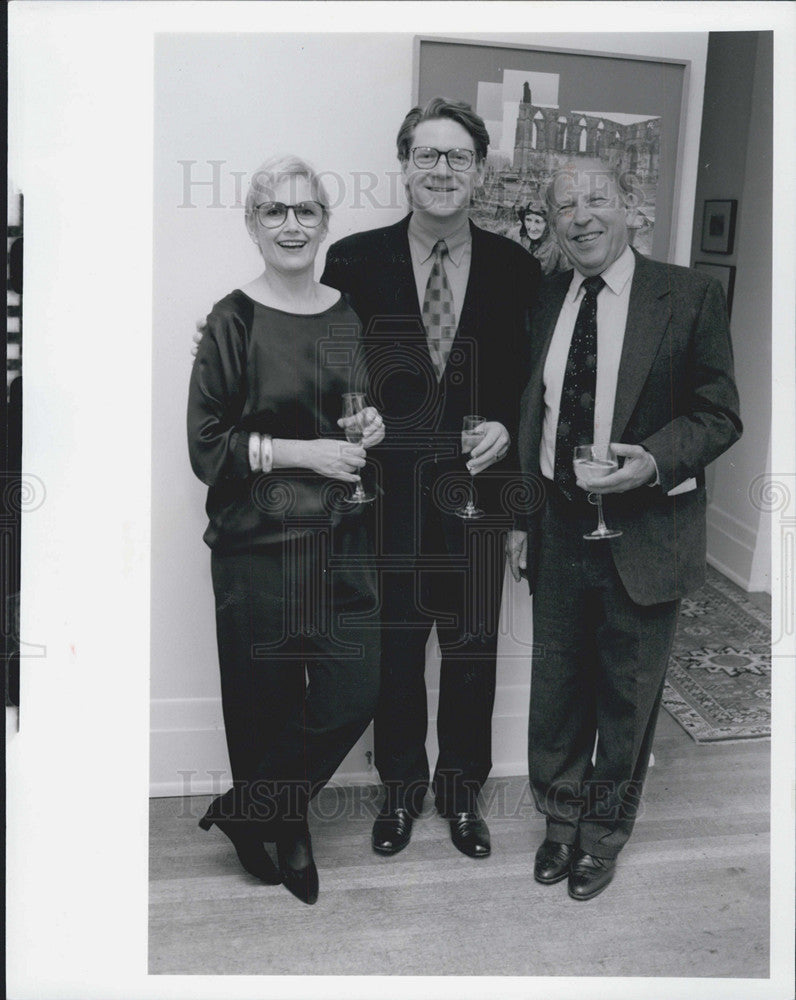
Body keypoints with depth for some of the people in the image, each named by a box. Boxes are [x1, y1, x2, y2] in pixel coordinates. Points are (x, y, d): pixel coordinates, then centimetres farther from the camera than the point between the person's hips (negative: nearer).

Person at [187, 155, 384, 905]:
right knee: (267, 702, 5)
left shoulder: (351, 316, 8)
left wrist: (374, 427, 0)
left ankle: (248, 812, 26)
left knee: (354, 695, 2)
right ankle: (283, 825, 33)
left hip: (343, 538, 5)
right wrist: (301, 453, -17)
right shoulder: (233, 321, -6)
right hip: (259, 541, -4)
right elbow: (206, 446, -9)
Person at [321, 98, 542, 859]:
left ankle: (462, 790, 34)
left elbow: (533, 380, 7)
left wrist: (506, 429, -11)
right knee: (392, 648, 13)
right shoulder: (353, 261, -3)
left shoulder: (516, 269, 0)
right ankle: (400, 788, 34)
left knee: (473, 649, 13)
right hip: (384, 491, -1)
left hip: (476, 489, 1)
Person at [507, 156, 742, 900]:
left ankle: (605, 831, 35)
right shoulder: (545, 302, 5)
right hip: (558, 526, 4)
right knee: (556, 686, 15)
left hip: (644, 531, -3)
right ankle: (561, 817, 38)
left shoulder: (689, 297, -9)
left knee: (627, 696, 12)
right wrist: (521, 517, 10)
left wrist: (655, 461, -24)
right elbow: (531, 418, 10)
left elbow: (719, 414, -7)